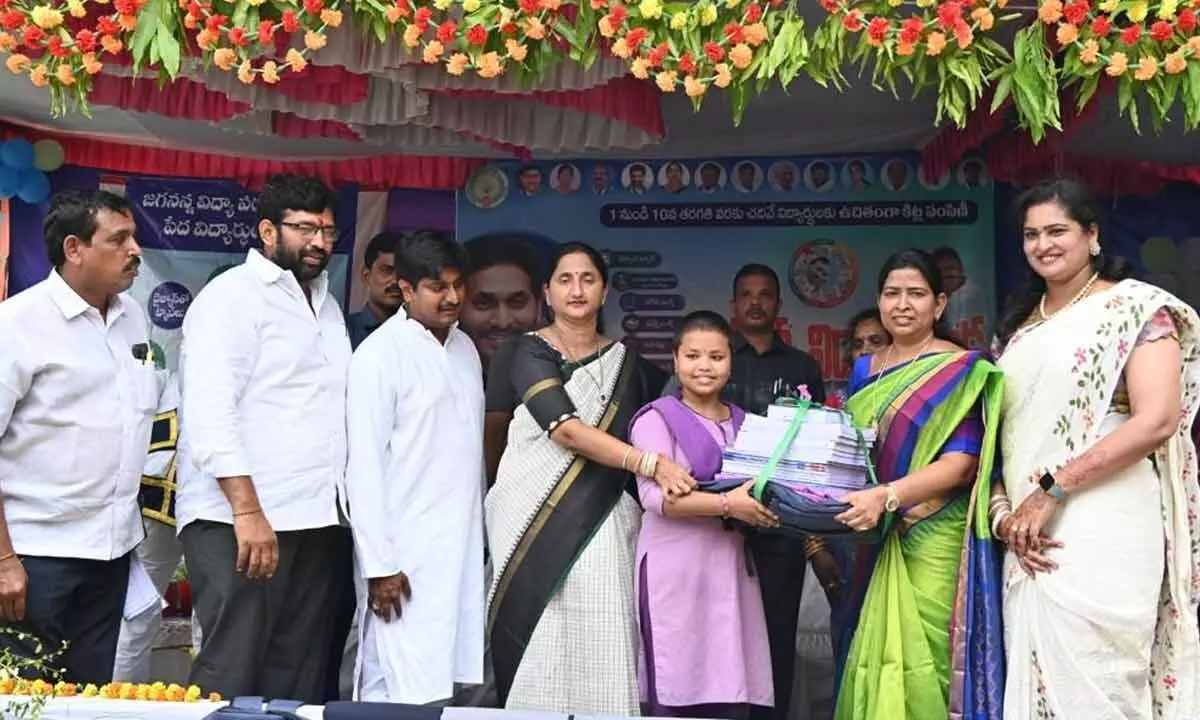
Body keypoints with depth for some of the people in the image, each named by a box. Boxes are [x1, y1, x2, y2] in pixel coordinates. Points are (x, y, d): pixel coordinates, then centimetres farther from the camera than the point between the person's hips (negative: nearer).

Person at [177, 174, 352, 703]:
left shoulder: (326, 302, 20)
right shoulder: (232, 295, -4)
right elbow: (209, 413, -14)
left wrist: (346, 512, 10)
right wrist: (247, 511, -22)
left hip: (318, 521, 7)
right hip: (239, 520, -7)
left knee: (299, 680, 10)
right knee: (230, 678, -5)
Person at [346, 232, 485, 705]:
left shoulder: (466, 349, 11)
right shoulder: (380, 355, -10)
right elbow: (365, 466, -12)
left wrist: (480, 537, 15)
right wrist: (379, 564, -14)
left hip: (464, 549, 7)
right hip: (407, 554, -7)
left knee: (456, 683, 9)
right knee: (404, 692, -5)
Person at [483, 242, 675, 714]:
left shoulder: (625, 361, 13)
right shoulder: (530, 352, -1)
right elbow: (567, 430, -15)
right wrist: (648, 462, -23)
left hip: (601, 522, 3)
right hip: (537, 519, -3)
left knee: (601, 650, -3)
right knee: (538, 647, -4)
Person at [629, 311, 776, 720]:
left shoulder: (745, 422, 16)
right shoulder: (657, 418, -3)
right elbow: (655, 495, -14)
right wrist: (727, 504, -21)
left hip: (730, 567, 5)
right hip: (675, 570, -5)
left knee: (731, 684, 2)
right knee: (676, 686, -4)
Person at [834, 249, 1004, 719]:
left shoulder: (961, 370, -4)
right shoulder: (864, 370, 13)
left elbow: (960, 462, -13)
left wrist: (885, 496, -25)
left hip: (931, 540, -5)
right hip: (871, 540, 5)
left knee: (920, 661, -5)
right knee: (875, 659, 6)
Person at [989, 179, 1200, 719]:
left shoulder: (1136, 306, -1)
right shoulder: (1017, 328, 17)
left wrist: (1053, 488, -16)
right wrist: (1004, 512, -3)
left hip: (1103, 533, -6)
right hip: (1030, 540, 6)